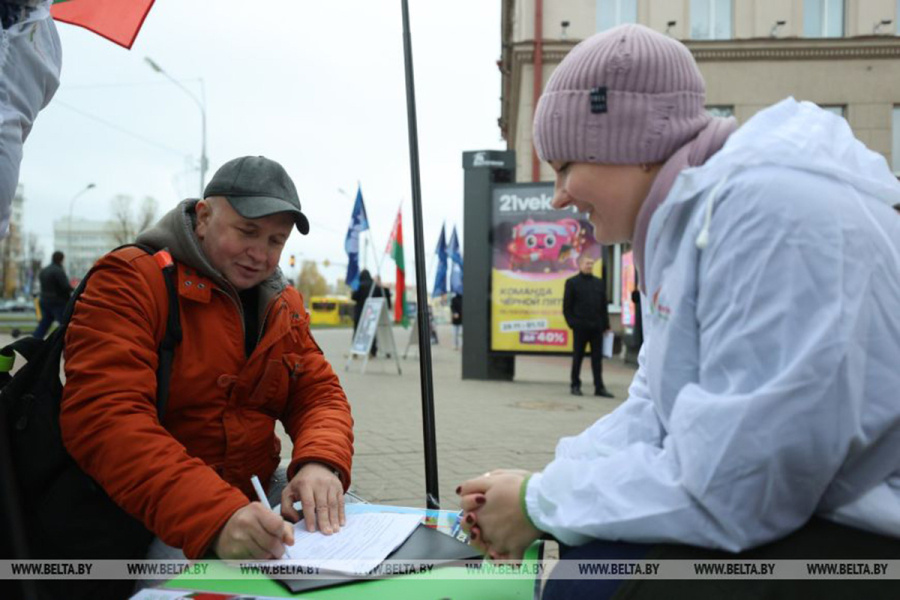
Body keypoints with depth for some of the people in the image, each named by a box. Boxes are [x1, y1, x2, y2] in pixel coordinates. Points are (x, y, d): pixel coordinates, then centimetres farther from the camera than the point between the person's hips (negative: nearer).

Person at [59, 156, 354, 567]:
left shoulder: (285, 305, 9)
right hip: (147, 518, -6)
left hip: (257, 495, 7)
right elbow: (105, 419, -24)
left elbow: (320, 393, 5)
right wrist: (214, 518, -37)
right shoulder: (131, 281, -12)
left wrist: (321, 463, -20)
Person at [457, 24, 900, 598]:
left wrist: (542, 504, -15)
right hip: (784, 511, 9)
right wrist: (539, 489, -2)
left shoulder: (768, 209, -25)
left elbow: (732, 485, -28)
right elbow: (658, 411, 10)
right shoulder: (689, 214, 8)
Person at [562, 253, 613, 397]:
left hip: (596, 327, 3)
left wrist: (606, 325, 8)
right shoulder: (572, 282, 1)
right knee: (577, 357, 6)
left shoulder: (599, 283, 13)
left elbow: (603, 306, 13)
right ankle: (575, 385, 16)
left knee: (597, 357, 2)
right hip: (580, 327, -3)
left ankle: (599, 387, 5)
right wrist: (572, 323, -8)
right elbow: (567, 306, 0)